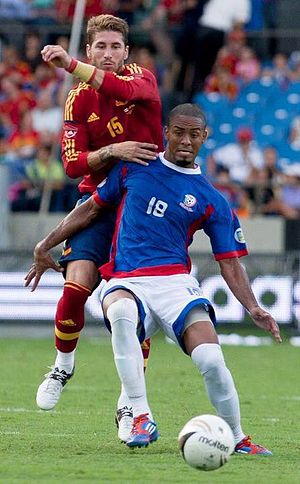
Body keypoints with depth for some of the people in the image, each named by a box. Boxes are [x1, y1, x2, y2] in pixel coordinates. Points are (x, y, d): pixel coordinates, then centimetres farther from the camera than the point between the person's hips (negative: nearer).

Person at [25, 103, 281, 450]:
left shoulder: (211, 201, 10)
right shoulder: (133, 168, 14)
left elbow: (229, 263, 9)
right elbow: (92, 207, 24)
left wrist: (253, 308, -6)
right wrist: (47, 244, 22)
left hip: (175, 282, 0)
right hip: (125, 283, 0)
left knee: (211, 360, -26)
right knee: (121, 313, -39)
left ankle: (237, 438, -1)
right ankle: (141, 418, -37)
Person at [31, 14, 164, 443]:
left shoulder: (142, 78, -3)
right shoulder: (79, 99, 2)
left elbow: (127, 90, -29)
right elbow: (73, 164, -4)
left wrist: (71, 66, -41)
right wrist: (111, 152, -23)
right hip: (99, 199, 1)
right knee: (76, 286, -19)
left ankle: (130, 405, 3)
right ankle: (63, 366, 9)